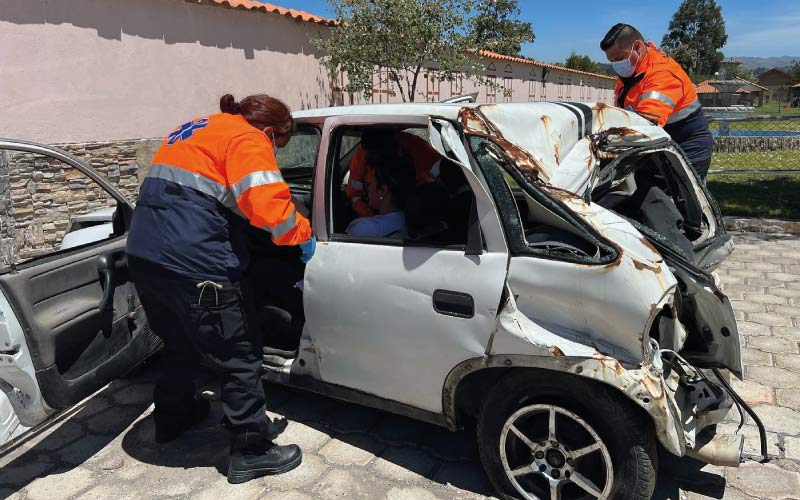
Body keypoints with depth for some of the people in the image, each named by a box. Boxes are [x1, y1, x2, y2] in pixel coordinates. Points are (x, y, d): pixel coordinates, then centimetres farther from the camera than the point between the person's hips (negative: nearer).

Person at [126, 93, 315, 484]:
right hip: (193, 264, -9)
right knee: (239, 359, 4)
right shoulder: (248, 139, -6)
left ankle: (171, 418, 47)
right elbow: (269, 206, -19)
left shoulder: (195, 130, 23)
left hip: (143, 254, 10)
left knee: (182, 345, 28)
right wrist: (303, 235, -2)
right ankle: (252, 451, 16)